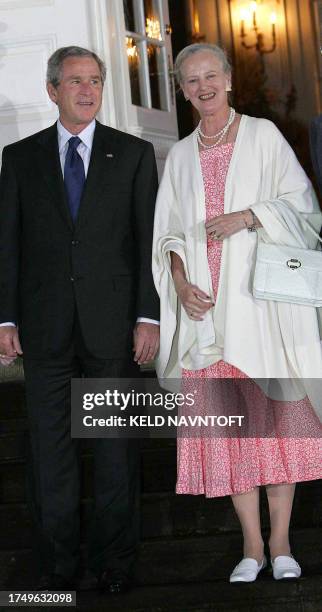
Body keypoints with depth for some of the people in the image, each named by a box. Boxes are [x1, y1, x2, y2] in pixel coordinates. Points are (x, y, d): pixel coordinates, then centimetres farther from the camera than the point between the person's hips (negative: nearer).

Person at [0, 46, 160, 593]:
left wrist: (148, 316, -5)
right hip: (45, 325, 1)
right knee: (50, 445, 6)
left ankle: (114, 559, 19)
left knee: (116, 447, 6)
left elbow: (148, 239, 2)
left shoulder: (134, 154, 6)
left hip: (112, 322, -1)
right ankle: (58, 561, 18)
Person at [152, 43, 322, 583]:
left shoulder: (263, 136, 7)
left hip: (262, 296, -3)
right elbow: (169, 232, 13)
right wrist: (180, 283, -4)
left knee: (273, 414, -3)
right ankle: (252, 544, 9)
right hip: (206, 305, 3)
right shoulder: (179, 156, 17)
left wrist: (247, 216, -15)